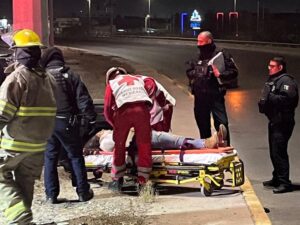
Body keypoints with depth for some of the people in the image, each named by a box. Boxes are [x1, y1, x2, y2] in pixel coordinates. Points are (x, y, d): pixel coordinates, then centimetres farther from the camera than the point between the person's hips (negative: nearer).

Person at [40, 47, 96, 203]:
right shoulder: (71, 76, -2)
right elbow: (83, 100, -6)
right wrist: (91, 118, 2)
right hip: (66, 122, -1)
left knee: (50, 157, 11)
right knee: (75, 156, 10)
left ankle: (51, 194, 12)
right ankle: (83, 192, 13)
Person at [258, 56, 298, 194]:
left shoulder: (286, 81, -10)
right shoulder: (272, 81, 21)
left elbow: (288, 98, -24)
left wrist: (270, 97, -22)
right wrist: (263, 103, 9)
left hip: (282, 123, -10)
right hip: (274, 122, 10)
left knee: (279, 152, -13)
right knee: (274, 152, 16)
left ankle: (284, 183, -10)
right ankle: (277, 179, 27)